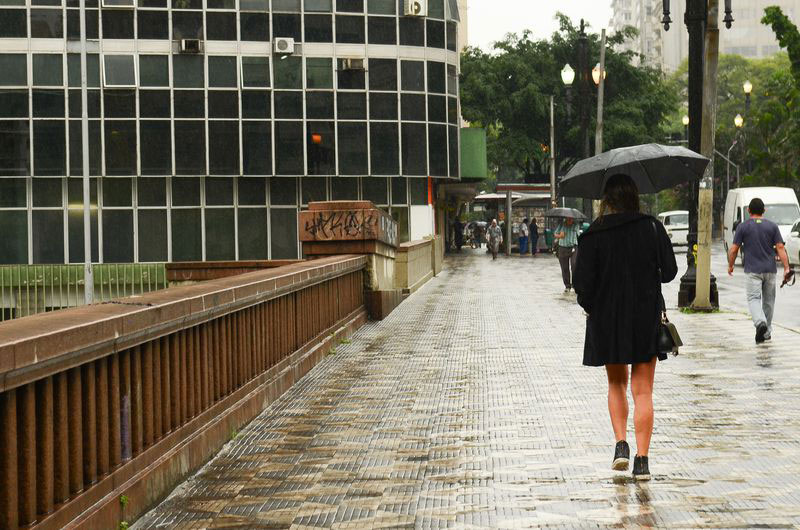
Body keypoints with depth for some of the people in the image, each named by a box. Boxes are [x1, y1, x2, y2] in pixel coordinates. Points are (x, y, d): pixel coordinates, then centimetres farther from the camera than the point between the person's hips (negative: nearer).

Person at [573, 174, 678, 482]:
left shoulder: (593, 236, -8)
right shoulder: (652, 228, -4)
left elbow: (583, 282, -10)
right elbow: (669, 272, -3)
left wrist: (589, 307, 8)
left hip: (607, 320, 0)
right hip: (647, 318, 0)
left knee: (616, 384, 20)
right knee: (642, 391, 4)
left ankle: (621, 444, 6)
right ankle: (642, 461, -1)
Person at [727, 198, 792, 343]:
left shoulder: (743, 227, -2)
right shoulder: (772, 226, 3)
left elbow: (734, 249, -2)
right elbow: (780, 248, -4)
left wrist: (730, 265, 13)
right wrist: (786, 268, -5)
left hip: (753, 270, -3)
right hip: (770, 269, 3)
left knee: (754, 299, -6)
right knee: (768, 300, 14)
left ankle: (760, 322, -33)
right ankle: (767, 332, 21)